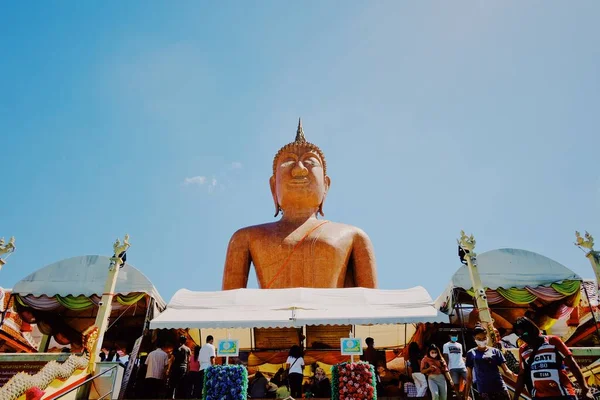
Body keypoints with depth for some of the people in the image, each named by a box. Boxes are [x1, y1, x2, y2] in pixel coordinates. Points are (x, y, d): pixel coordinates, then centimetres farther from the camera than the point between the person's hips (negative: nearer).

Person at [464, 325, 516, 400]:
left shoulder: (495, 351, 7)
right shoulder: (471, 353, 6)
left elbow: (506, 370, 1)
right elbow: (469, 376, 7)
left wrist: (514, 376, -21)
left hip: (500, 388, 1)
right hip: (484, 391, -1)